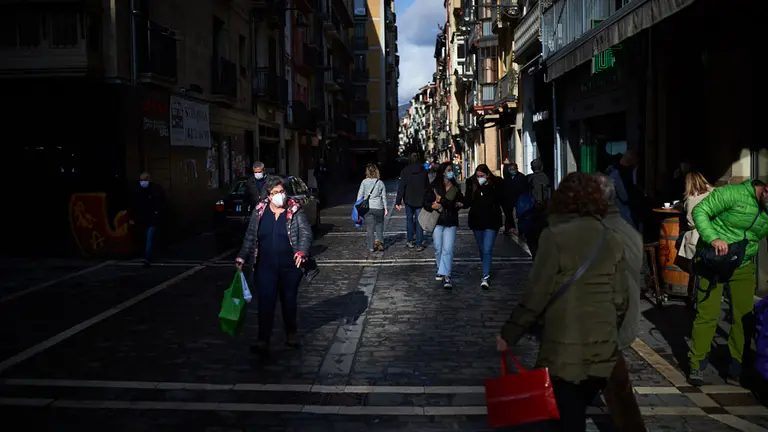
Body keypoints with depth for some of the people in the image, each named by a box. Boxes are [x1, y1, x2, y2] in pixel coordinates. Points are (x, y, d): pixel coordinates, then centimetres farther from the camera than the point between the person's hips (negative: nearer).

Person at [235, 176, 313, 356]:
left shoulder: (295, 210, -4)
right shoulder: (259, 211, 2)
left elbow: (306, 233, -8)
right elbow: (250, 237, 8)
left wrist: (302, 252, -25)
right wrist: (242, 258, 3)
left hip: (290, 267, 0)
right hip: (265, 267, 0)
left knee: (289, 301, 14)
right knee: (265, 303, -6)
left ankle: (291, 334, 34)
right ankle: (263, 341, -4)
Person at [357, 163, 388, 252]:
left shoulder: (364, 182, -4)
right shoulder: (380, 182, -1)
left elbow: (360, 195, -2)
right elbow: (384, 196, 4)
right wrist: (385, 208, 12)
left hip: (367, 207, 0)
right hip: (379, 207, 0)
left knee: (370, 228, 7)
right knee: (379, 225, 14)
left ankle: (371, 247, 9)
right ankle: (380, 241, -5)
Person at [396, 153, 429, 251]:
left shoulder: (405, 171, -8)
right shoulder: (423, 171, -2)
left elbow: (401, 187, -11)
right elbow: (427, 186, 5)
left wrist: (398, 201, -10)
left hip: (409, 200, -1)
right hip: (420, 200, 1)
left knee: (409, 219, 15)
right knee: (419, 221, 4)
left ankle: (410, 241, 19)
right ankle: (419, 244, 2)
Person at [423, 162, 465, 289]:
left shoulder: (455, 188, 7)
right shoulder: (434, 187, -3)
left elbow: (461, 201, 22)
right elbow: (426, 202, -3)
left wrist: (459, 204, 1)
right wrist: (432, 206, -22)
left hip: (451, 223, 1)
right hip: (437, 222, -1)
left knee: (448, 249, -10)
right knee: (438, 249, 8)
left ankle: (445, 275, -11)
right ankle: (442, 271, 27)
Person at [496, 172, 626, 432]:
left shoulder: (555, 236, -11)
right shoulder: (613, 241, 5)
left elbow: (537, 294, -12)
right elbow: (620, 298, 9)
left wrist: (509, 335, -3)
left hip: (564, 349, -5)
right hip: (603, 349, 5)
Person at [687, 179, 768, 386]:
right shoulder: (733, 193, -17)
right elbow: (700, 211, -14)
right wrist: (713, 238, -29)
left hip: (744, 267, 5)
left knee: (744, 318, 2)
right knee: (707, 315, -4)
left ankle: (737, 369, 16)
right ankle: (696, 367, 8)